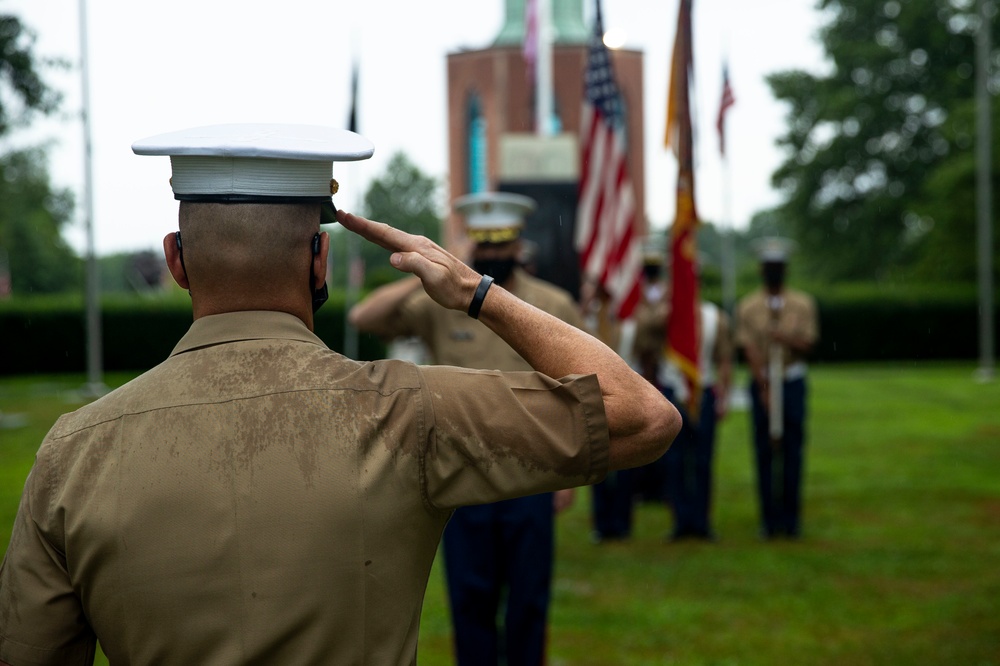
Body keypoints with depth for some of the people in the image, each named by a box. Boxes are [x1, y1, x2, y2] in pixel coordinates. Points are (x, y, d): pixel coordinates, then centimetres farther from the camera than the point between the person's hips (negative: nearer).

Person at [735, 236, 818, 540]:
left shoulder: (803, 304, 4)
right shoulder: (747, 307, 1)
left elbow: (808, 344, 1)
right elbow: (750, 350, -6)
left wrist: (788, 339, -20)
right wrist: (764, 389, -14)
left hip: (793, 383, 0)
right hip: (761, 383, 0)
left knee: (793, 452, 1)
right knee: (764, 453, 1)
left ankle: (791, 518, 8)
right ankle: (769, 518, 7)